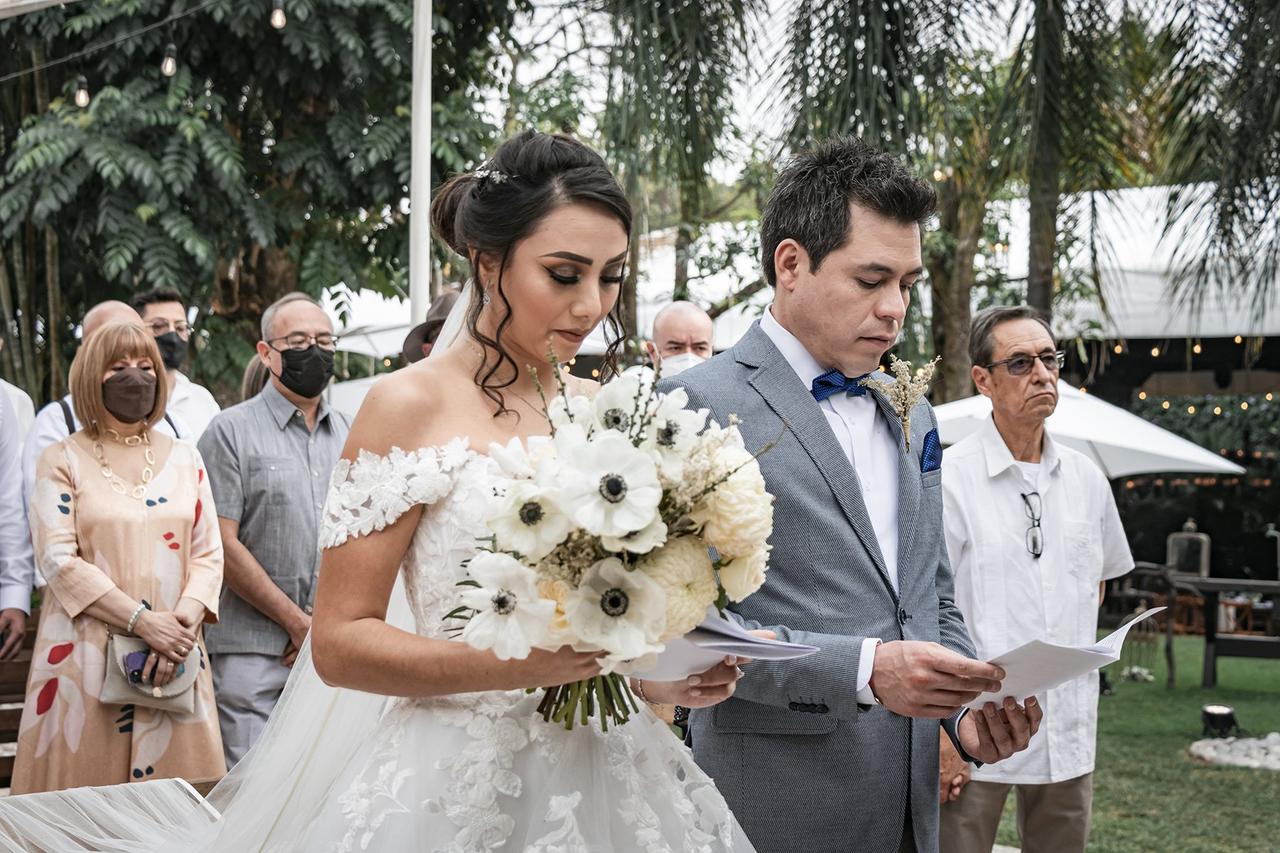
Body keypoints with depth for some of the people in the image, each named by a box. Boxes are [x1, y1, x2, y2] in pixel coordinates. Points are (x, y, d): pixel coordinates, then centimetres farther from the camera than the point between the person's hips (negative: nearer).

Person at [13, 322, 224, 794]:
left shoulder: (184, 459, 14)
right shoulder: (62, 460, 4)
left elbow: (208, 553, 8)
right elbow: (57, 560, -6)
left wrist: (184, 622, -11)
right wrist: (142, 621, -15)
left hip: (174, 657, 3)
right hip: (87, 657, -3)